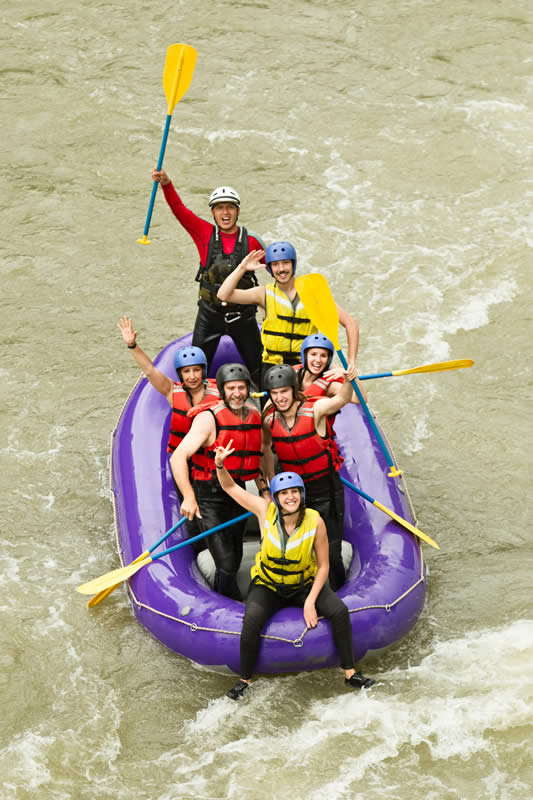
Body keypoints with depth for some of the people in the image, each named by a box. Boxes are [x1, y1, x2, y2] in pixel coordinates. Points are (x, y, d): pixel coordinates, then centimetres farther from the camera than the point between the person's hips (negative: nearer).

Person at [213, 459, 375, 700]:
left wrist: (310, 602, -17)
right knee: (252, 620, -29)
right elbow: (230, 487, -7)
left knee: (339, 611, -21)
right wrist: (220, 465, -28)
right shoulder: (265, 511, -15)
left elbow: (323, 566, -8)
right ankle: (244, 680, -8)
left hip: (305, 584, 1)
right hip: (267, 585, -1)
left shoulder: (315, 521, -17)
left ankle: (350, 673, -4)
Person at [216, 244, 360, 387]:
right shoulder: (265, 294, 4)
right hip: (272, 366, 0)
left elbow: (350, 323, 2)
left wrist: (351, 362, -7)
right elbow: (224, 295, -6)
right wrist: (242, 268, -10)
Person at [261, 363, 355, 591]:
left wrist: (347, 380, -60)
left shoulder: (314, 409, -21)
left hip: (326, 489, -4)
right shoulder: (269, 419, -8)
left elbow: (341, 399, -39)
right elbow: (266, 447, 11)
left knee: (330, 552, 0)